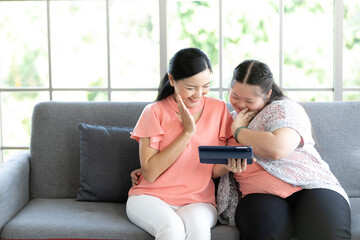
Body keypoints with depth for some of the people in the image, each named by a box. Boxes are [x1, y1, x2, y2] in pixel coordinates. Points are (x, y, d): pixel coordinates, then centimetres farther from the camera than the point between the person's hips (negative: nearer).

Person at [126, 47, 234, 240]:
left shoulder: (218, 109, 6)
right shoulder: (154, 112, -1)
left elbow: (215, 170, 8)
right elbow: (150, 173, -10)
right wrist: (188, 132, -12)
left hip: (198, 202, 1)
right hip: (150, 197, -1)